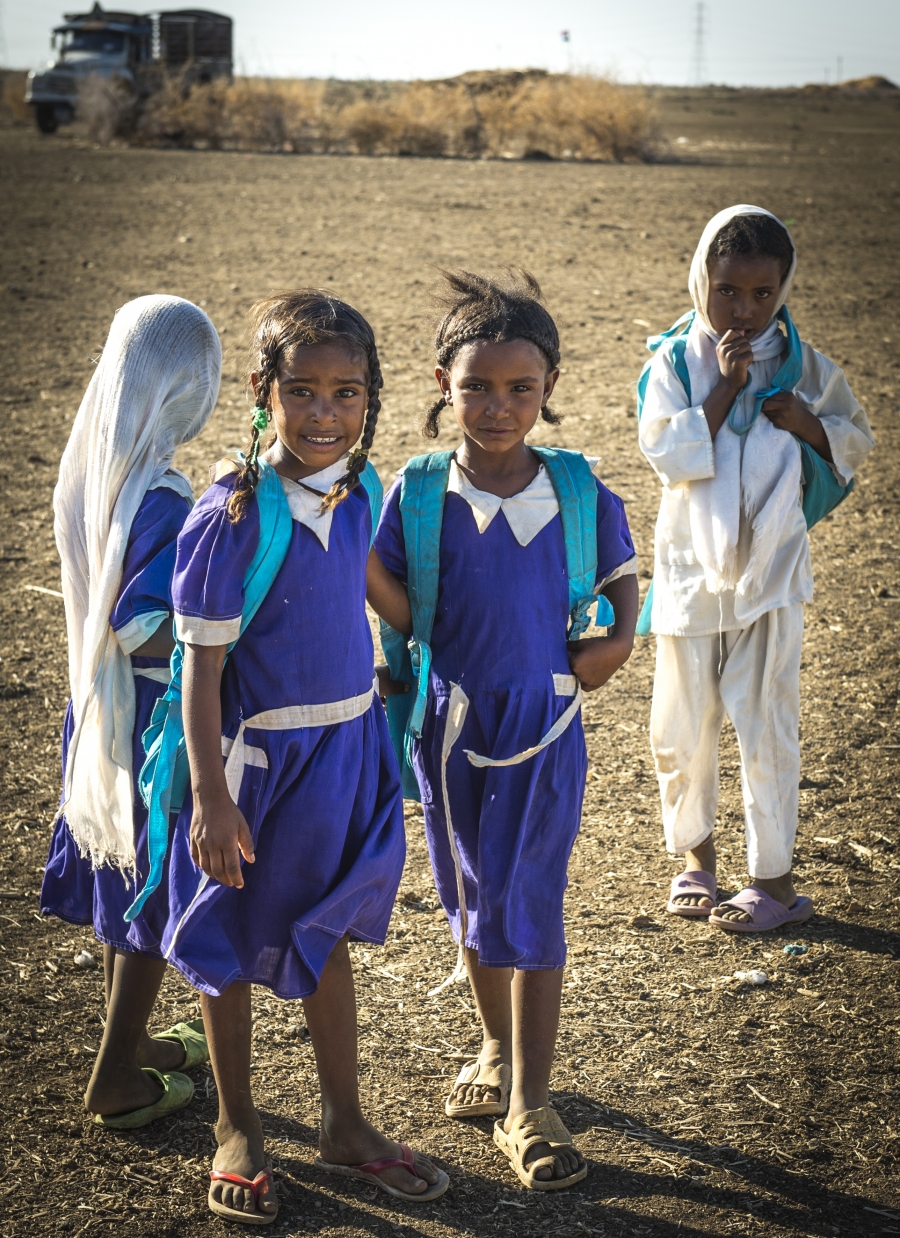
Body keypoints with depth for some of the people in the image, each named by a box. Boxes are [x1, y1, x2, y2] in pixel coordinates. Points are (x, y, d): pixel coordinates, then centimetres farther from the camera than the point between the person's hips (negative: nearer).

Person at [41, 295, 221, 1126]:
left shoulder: (89, 472, 1)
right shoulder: (164, 498, -25)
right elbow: (141, 626, -27)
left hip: (101, 704, 8)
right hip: (160, 713, -8)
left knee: (123, 873, 21)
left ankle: (129, 1038, 39)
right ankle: (116, 1080, 17)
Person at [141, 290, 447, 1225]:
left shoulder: (359, 492, -3)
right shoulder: (233, 515, -20)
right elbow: (202, 664, -17)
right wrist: (210, 796, -18)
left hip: (347, 741, 5)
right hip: (257, 753, -5)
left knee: (325, 938, 19)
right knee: (232, 945, 12)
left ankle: (345, 1125, 34)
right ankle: (237, 1131, 31)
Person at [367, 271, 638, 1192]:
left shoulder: (577, 489, -7)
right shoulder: (418, 492, -7)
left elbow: (620, 570, 11)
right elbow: (402, 612, -7)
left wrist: (620, 639, -6)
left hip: (542, 720, -2)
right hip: (449, 718, 2)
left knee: (528, 907, -3)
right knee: (468, 898, 16)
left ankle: (528, 1107, 7)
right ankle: (498, 1052, 38)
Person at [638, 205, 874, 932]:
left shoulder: (804, 367, -1)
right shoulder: (675, 362, -4)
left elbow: (856, 442, 9)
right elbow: (669, 454, -15)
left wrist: (806, 422, -11)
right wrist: (725, 386, -20)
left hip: (770, 575, -1)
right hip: (691, 569, 1)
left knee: (767, 726, 1)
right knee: (681, 725, 10)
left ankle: (775, 877, 12)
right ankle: (695, 853, 30)